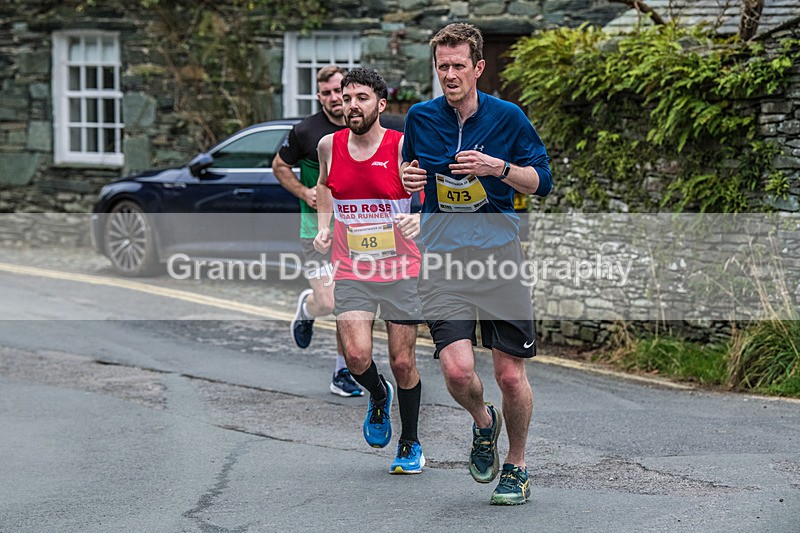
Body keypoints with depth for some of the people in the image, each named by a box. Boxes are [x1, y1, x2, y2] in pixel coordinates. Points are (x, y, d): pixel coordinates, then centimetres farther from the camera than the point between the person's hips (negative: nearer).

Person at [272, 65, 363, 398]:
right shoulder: (306, 131, -7)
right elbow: (279, 166, 6)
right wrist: (304, 192, -7)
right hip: (317, 229, -3)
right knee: (327, 303, -13)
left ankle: (342, 373, 18)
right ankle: (305, 309, 24)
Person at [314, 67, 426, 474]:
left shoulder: (403, 147, -11)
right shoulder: (330, 146, 0)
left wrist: (419, 218, -35)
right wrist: (324, 225, 7)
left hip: (400, 272, -2)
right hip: (351, 272, 2)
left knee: (403, 363, 3)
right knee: (357, 356, -15)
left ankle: (410, 445, 24)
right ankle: (379, 397, 20)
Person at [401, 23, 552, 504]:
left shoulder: (507, 117, -1)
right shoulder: (421, 118, 4)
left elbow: (542, 181, 4)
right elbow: (408, 168, 21)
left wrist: (500, 167, -14)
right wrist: (407, 178, -3)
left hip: (500, 254, 0)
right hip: (442, 260, 1)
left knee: (511, 374, 0)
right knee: (457, 369, -16)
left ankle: (516, 466, 23)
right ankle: (483, 422, 19)